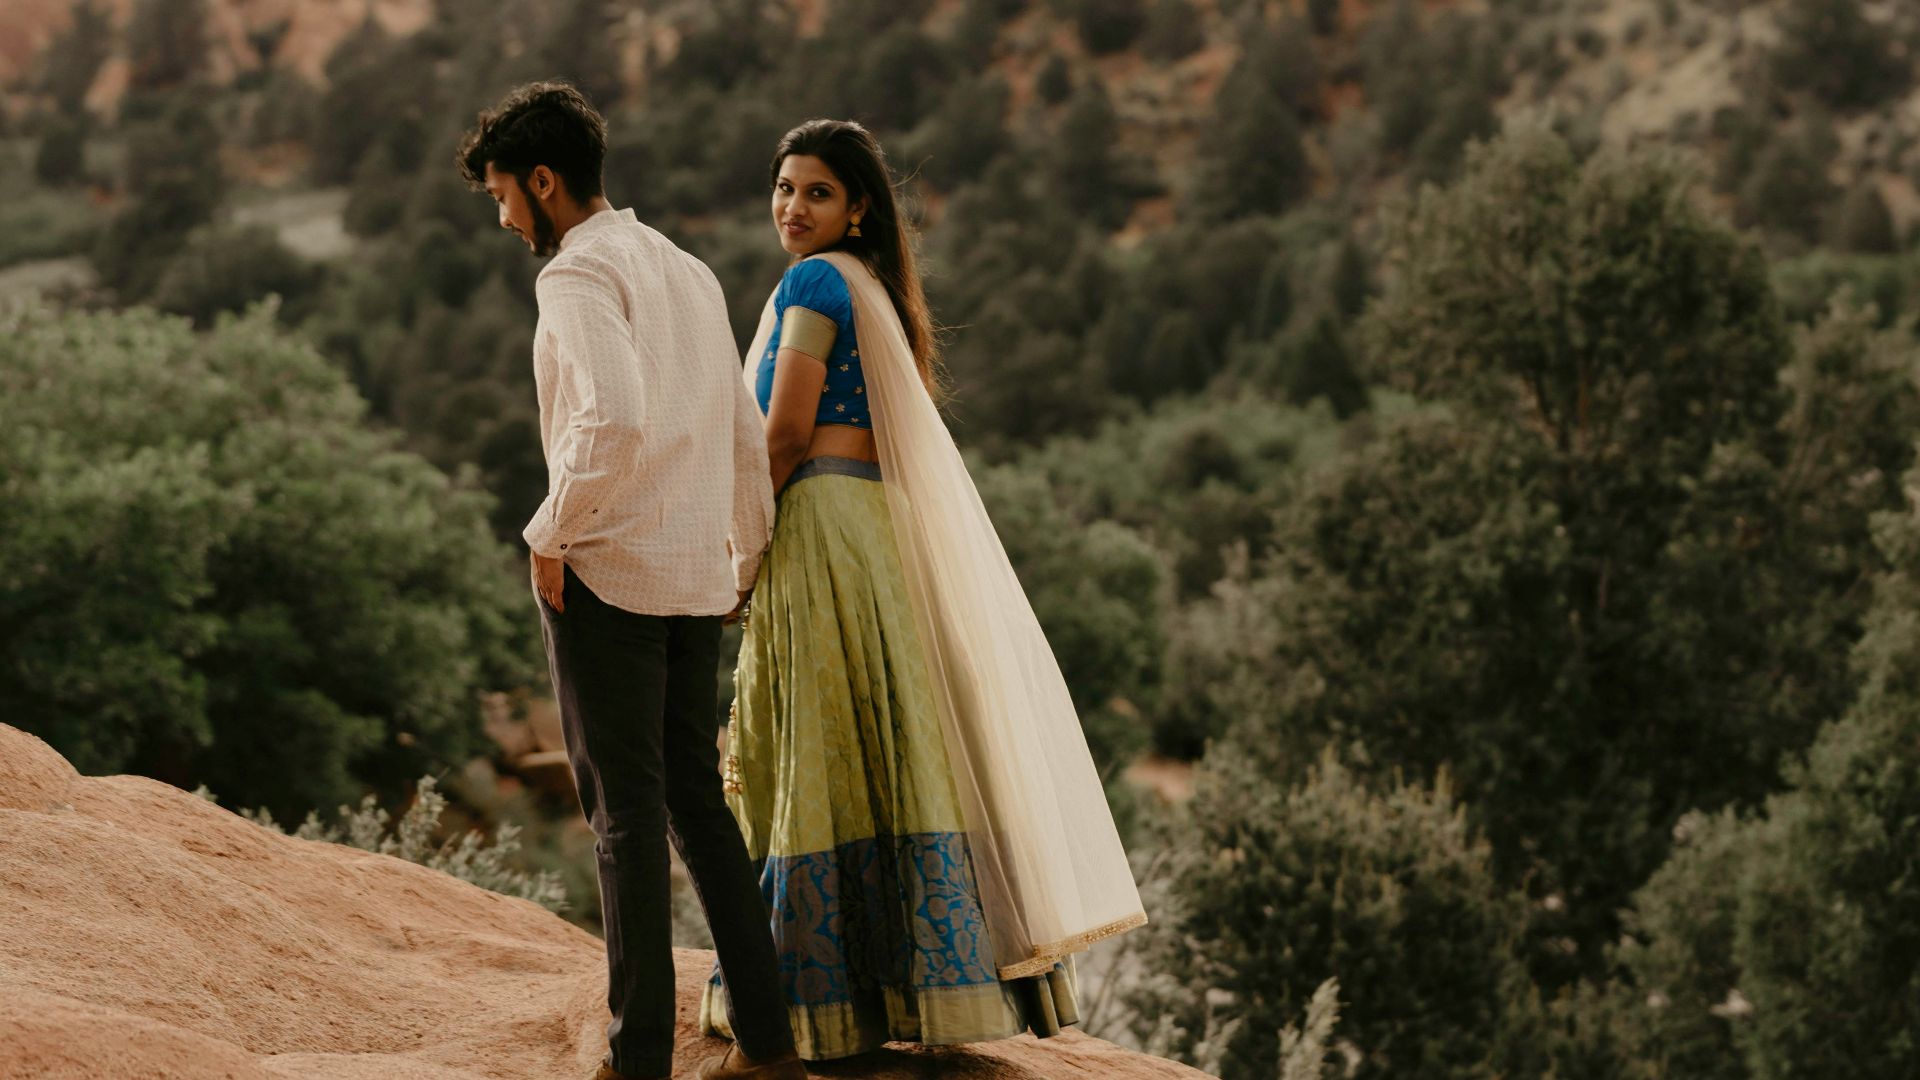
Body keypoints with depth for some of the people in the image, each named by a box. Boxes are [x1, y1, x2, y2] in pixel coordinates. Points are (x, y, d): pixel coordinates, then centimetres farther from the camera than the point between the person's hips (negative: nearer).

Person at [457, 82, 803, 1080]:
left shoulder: (579, 272, -9)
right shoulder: (689, 273, 16)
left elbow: (613, 419, -25)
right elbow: (746, 434, 19)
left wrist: (552, 531, -14)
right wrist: (749, 551, 30)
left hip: (607, 573, -8)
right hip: (696, 573, 8)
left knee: (625, 809, -4)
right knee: (695, 795, 13)